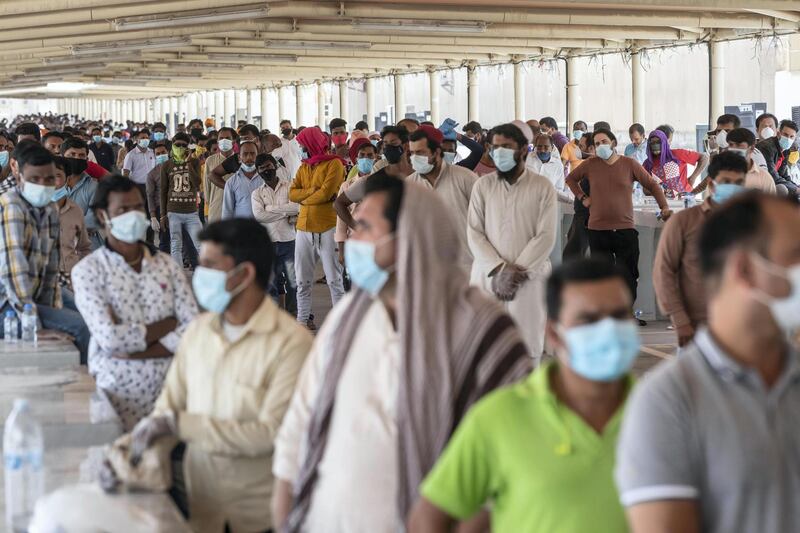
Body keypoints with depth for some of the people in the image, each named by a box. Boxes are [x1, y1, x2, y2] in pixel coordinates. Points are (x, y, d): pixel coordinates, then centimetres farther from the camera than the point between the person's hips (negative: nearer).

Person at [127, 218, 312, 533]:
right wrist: (135, 448, -13)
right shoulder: (197, 331, 3)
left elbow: (271, 433, -21)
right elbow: (170, 406, 7)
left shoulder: (290, 342, -16)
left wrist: (180, 425, -19)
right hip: (201, 506, 5)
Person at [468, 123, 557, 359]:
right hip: (487, 278, 1)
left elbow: (546, 236, -4)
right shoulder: (483, 185, 9)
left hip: (529, 279, -1)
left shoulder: (542, 186, 3)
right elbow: (474, 233, 3)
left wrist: (517, 272, -12)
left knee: (527, 352, -2)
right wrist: (498, 269, -11)